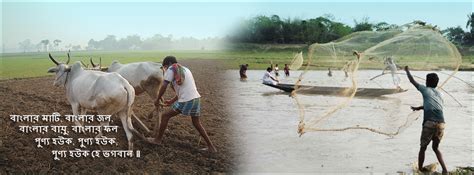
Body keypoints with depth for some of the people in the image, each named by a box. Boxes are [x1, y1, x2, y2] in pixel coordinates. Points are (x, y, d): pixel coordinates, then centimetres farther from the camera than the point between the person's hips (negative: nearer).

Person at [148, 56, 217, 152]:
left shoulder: (171, 69, 1)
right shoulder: (185, 69, 24)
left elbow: (164, 87, -4)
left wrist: (157, 100, 10)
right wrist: (172, 101, 31)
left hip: (186, 101, -7)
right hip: (196, 98, 7)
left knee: (165, 115, 11)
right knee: (197, 123, 22)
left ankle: (158, 139, 21)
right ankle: (211, 146, 22)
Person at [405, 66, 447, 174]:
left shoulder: (425, 90, 6)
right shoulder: (439, 94, 21)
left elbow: (412, 81, 18)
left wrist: (407, 71, 33)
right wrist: (419, 108, 51)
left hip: (430, 123, -5)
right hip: (441, 124, 5)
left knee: (423, 148, 11)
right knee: (435, 148, 20)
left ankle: (420, 168, 18)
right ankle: (444, 169, 6)